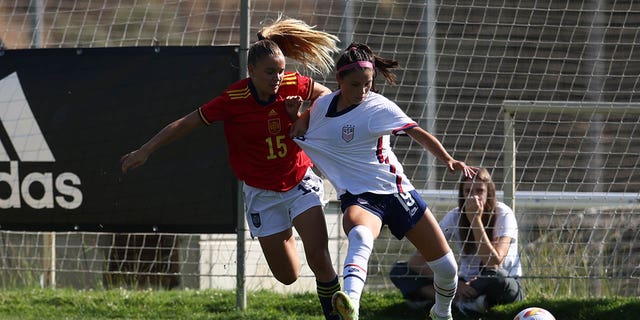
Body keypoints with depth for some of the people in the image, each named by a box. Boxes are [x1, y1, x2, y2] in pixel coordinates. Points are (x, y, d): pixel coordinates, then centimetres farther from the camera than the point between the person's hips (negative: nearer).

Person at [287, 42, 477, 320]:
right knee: (360, 235, -40)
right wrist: (291, 113, 2)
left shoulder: (378, 107, -6)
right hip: (358, 198, -1)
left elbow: (417, 133, -16)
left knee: (446, 267, 4)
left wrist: (448, 159, -30)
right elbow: (297, 132, 25)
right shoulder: (321, 107, 4)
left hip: (397, 191, 1)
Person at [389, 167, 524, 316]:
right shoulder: (455, 217, -7)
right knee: (399, 271, -11)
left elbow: (494, 262, -30)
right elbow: (416, 260, -14)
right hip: (468, 282, 3)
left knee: (497, 278, -43)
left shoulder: (503, 214, -15)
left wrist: (476, 219, -29)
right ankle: (461, 300, -23)